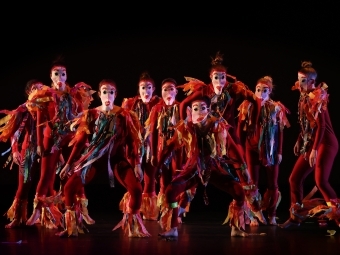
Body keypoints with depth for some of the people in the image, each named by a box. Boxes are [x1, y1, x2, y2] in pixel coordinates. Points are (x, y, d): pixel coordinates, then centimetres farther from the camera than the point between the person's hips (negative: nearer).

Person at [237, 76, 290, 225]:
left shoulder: (276, 108, 1)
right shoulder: (248, 107, -2)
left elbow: (280, 132, 4)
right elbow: (240, 130, 0)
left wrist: (279, 152, 1)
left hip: (271, 150, 1)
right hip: (253, 149, -1)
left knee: (272, 184, 3)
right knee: (253, 183, 2)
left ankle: (271, 215, 15)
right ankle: (253, 216, 8)